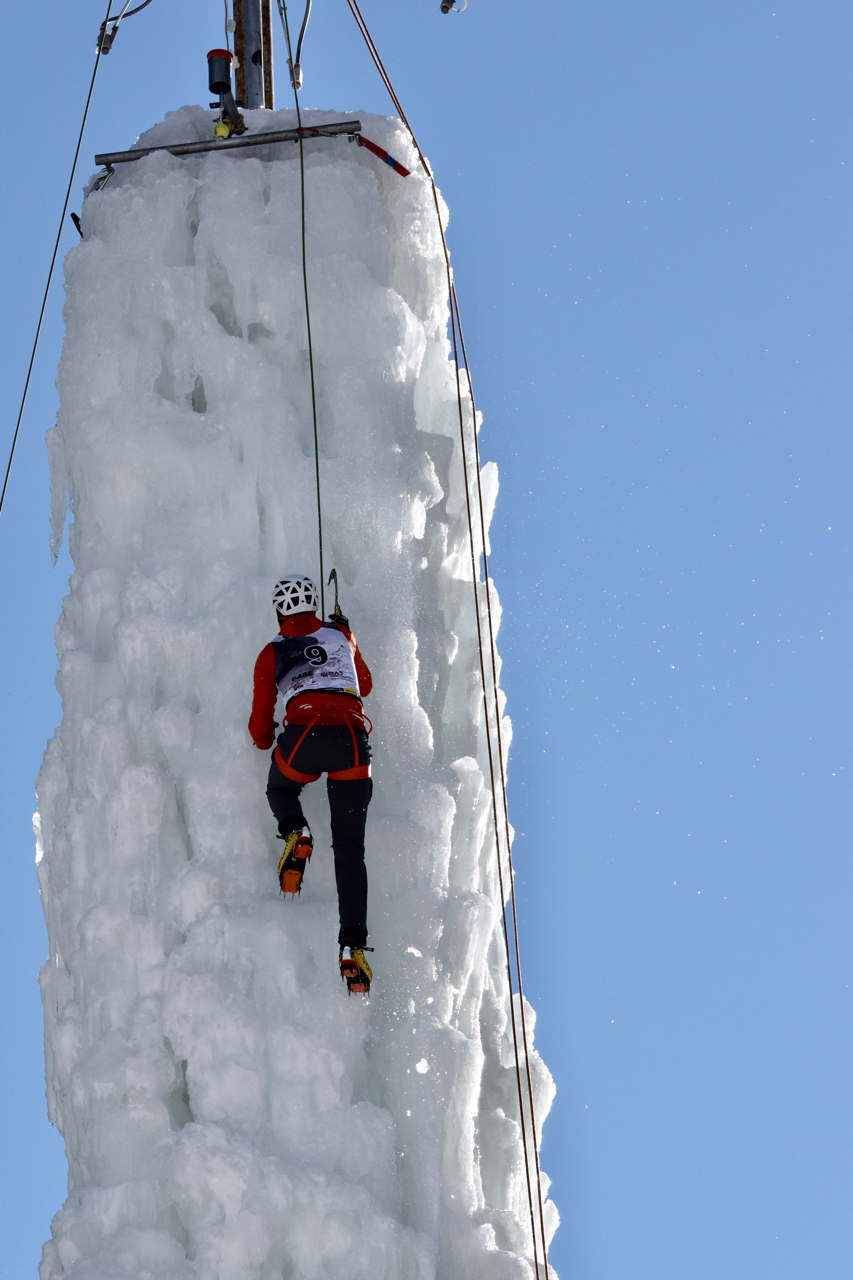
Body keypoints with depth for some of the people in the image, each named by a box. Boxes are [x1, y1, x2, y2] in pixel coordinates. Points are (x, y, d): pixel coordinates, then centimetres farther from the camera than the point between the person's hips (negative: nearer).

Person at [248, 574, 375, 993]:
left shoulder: (271, 654, 17)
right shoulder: (341, 636, 22)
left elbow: (260, 726, 19)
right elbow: (365, 685, 40)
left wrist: (265, 741, 41)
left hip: (305, 734, -1)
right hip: (353, 739, 1)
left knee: (280, 790, 34)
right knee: (350, 846, 7)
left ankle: (294, 832, -1)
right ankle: (353, 944, -9)